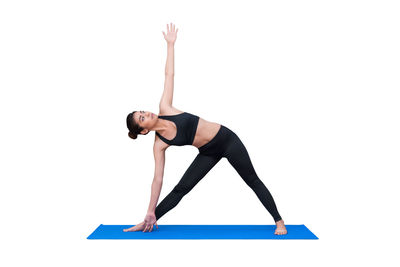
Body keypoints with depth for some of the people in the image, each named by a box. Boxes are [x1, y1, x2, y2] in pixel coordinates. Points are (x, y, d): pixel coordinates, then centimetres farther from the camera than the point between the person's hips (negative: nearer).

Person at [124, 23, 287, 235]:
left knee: (253, 181, 6)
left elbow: (169, 75, -3)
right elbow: (158, 179, -7)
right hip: (209, 153, 0)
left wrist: (170, 44, 0)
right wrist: (150, 211, -7)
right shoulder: (159, 144, -10)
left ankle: (279, 221, 17)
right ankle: (148, 223, 16)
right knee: (181, 189, 1)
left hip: (227, 139, 0)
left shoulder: (164, 109, -10)